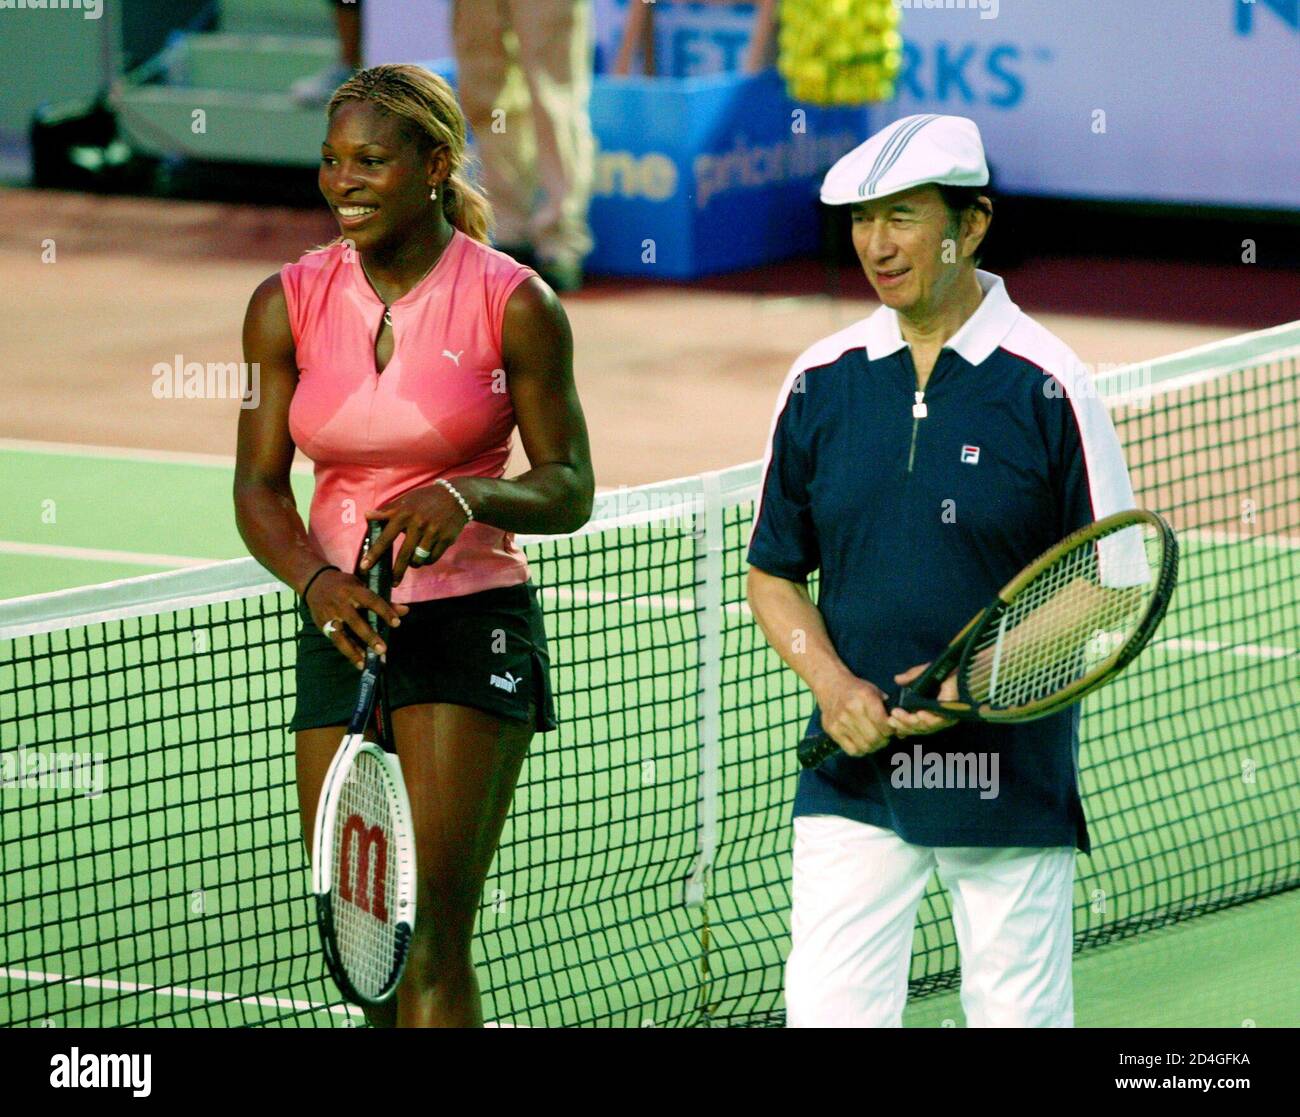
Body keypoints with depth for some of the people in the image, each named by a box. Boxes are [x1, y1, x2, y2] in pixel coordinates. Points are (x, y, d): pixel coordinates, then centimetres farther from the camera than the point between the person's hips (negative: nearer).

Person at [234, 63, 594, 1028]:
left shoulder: (516, 304, -7)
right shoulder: (287, 304, 2)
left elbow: (570, 490, -2)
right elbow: (258, 488, 1)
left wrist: (470, 498, -23)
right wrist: (317, 581, -19)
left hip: (473, 617, -4)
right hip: (340, 627, 4)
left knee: (430, 941, -12)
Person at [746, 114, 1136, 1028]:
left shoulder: (1046, 387, -5)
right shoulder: (820, 384, 6)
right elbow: (775, 574, 12)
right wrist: (833, 684, -6)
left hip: (1013, 778, -2)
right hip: (853, 776, 2)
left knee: (1018, 1014, 4)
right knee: (827, 1011, -6)